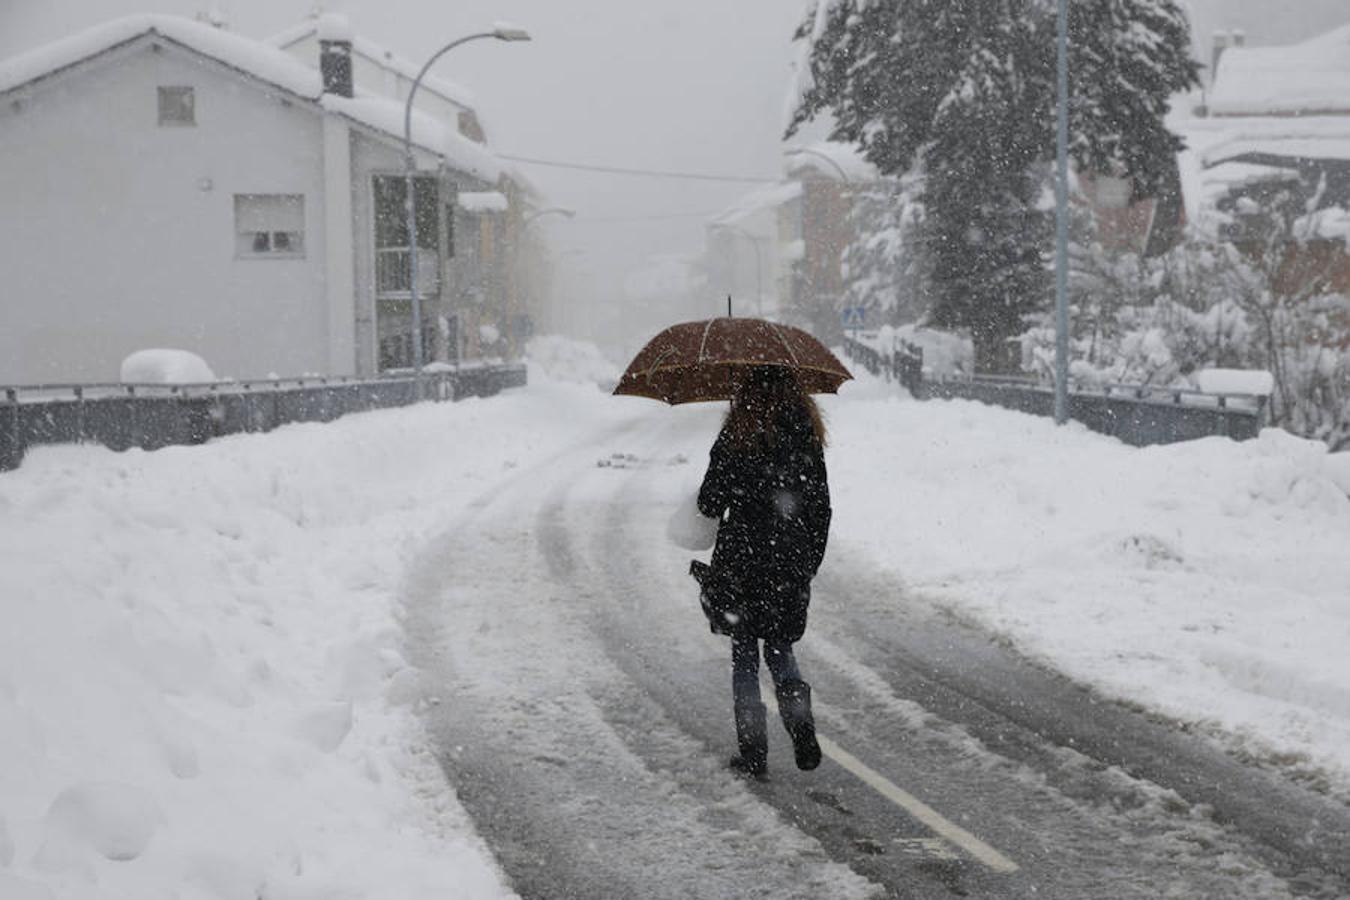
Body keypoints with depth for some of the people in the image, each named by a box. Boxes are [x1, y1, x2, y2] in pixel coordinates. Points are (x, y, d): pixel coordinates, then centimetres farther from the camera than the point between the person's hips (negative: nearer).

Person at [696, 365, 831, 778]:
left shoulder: (737, 438, -10)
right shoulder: (807, 437, 1)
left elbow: (710, 503, -8)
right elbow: (821, 507, 5)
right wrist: (812, 561, 15)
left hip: (743, 563, -4)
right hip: (793, 565, 4)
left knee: (744, 653, 7)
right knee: (780, 649, 19)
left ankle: (753, 751, 7)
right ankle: (803, 734, 1)